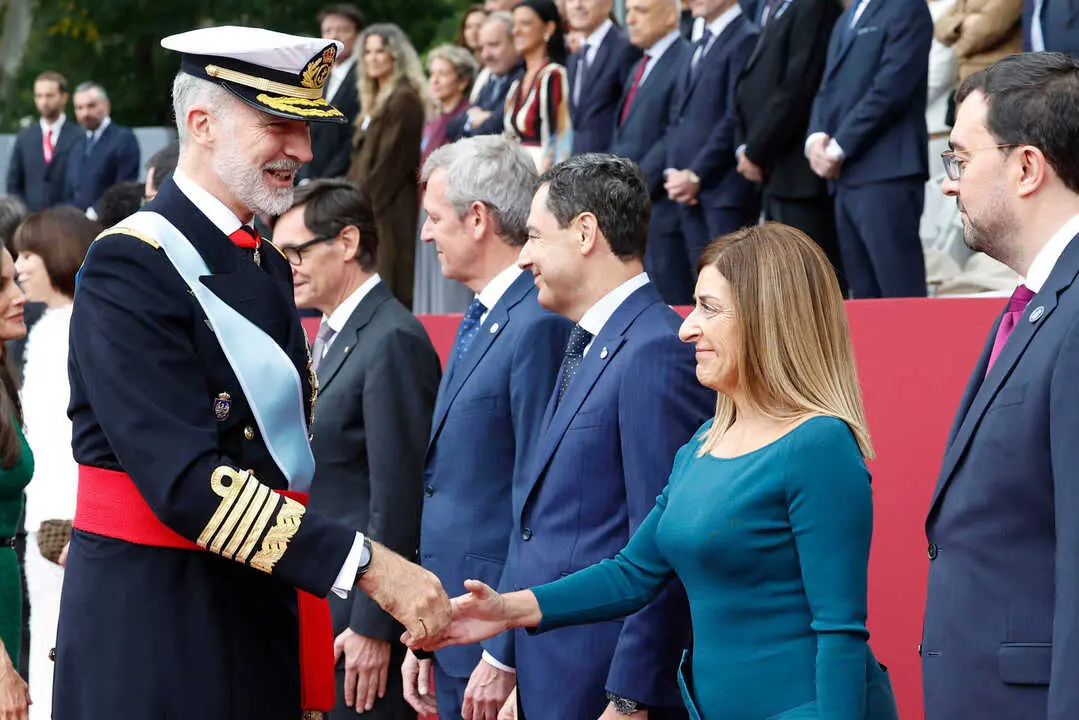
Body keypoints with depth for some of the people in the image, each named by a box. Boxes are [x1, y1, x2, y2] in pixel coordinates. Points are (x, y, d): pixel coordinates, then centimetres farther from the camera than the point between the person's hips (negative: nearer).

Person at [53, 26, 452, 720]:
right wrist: (366, 564, -25)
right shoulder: (130, 267, -14)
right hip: (154, 632, -8)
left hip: (266, 623, 8)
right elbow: (185, 479, -23)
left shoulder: (269, 266, 14)